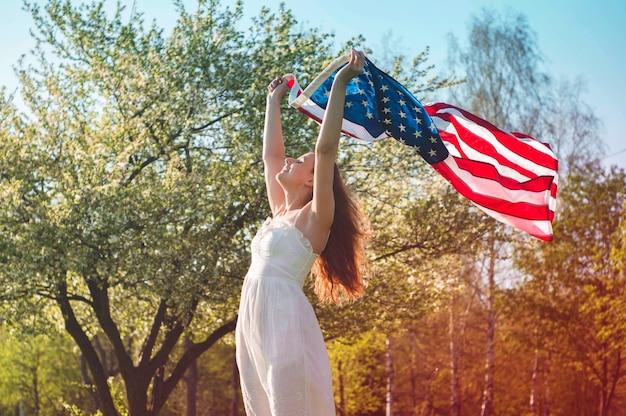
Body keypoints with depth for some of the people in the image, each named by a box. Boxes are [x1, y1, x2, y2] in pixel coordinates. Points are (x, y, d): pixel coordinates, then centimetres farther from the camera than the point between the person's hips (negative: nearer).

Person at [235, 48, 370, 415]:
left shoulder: (314, 217, 0)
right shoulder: (281, 213, 20)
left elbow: (326, 148, -9)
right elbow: (271, 153, 28)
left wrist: (340, 85, -10)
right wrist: (274, 100, 36)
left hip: (285, 320, -8)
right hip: (254, 322, 8)